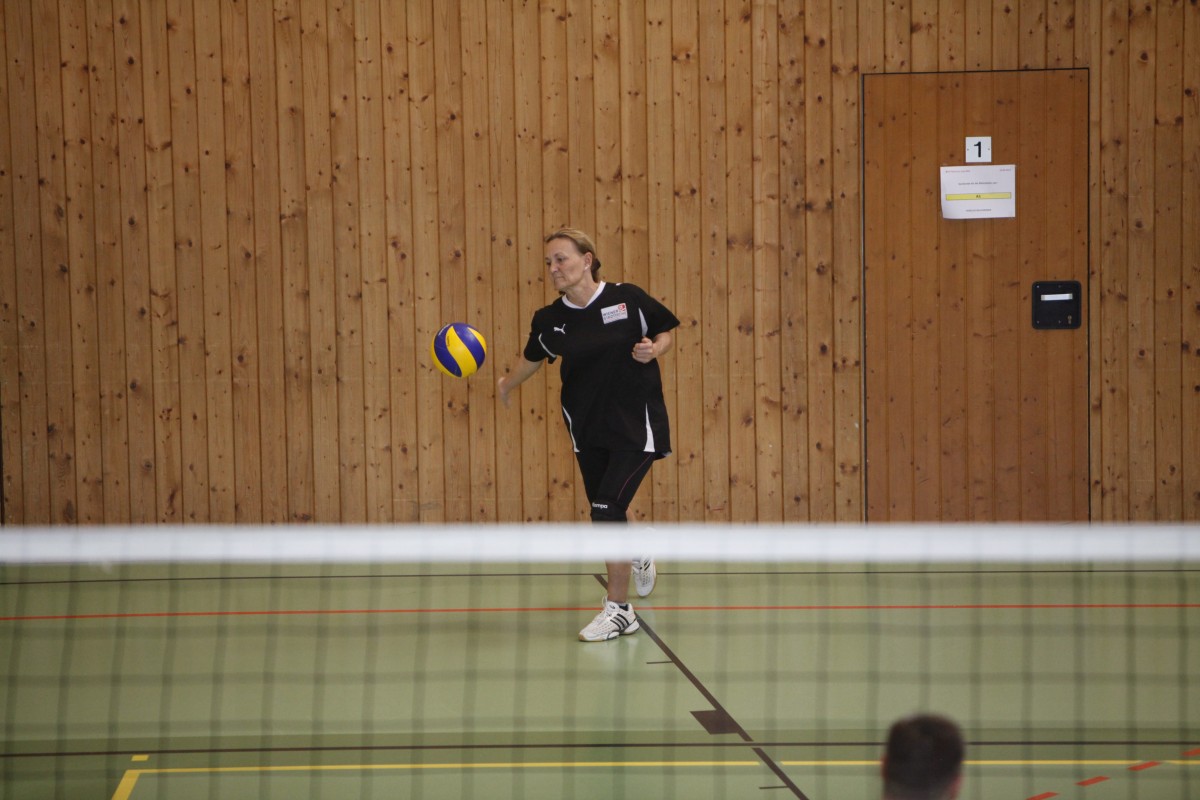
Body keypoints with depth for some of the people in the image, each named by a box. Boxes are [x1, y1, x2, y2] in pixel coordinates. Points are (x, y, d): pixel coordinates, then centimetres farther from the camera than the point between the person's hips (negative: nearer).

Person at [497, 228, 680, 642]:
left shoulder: (627, 299, -12)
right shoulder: (549, 320, -3)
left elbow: (665, 332, 3)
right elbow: (532, 358, 17)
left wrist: (653, 350, -16)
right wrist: (505, 384, 22)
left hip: (636, 426, -5)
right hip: (587, 429, 5)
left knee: (607, 508, -17)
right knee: (604, 516, 15)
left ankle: (618, 608, -5)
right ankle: (640, 559, 52)